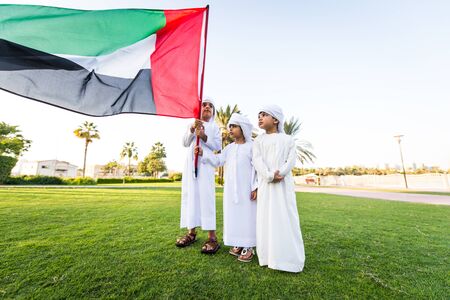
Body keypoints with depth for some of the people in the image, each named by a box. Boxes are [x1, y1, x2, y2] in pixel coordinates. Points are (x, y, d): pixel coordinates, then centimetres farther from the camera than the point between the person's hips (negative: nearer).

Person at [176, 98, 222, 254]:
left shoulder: (214, 126, 10)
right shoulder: (193, 125, 17)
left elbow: (218, 146, 0)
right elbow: (185, 143, 6)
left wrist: (204, 136, -13)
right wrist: (192, 129, -10)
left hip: (206, 163, -3)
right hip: (191, 162, 4)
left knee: (206, 195, -12)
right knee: (190, 195, 3)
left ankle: (212, 237, -10)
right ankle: (191, 232, 14)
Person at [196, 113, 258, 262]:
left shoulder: (252, 146, -5)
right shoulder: (229, 148, 12)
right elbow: (217, 160, 9)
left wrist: (255, 187, -15)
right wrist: (203, 153, -4)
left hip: (246, 189, -6)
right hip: (231, 188, 6)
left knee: (247, 215, 1)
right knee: (233, 215, 11)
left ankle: (248, 247, 13)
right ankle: (238, 244, 25)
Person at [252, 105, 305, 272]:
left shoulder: (287, 139, 10)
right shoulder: (258, 141, 11)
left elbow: (291, 160, -2)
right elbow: (257, 161, -4)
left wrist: (279, 173, -19)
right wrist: (270, 176, -18)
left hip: (284, 184, -1)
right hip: (265, 184, 1)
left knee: (286, 219, 0)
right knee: (266, 219, 2)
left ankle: (289, 258, 12)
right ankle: (269, 256, 14)